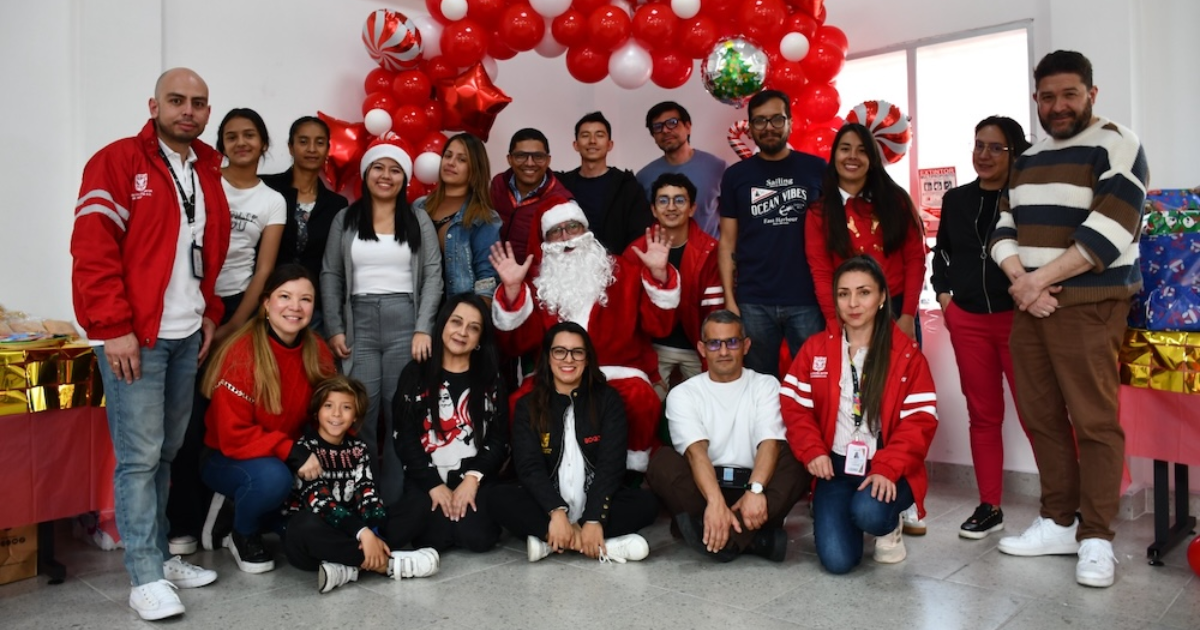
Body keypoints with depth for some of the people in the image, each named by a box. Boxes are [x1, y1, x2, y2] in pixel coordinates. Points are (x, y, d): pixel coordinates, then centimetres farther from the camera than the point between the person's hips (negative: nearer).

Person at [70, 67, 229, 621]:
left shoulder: (207, 172, 15)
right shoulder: (117, 163, -6)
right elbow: (92, 250, -12)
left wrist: (209, 312, 13)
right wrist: (114, 328, -16)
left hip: (187, 335, 6)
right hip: (134, 336, -6)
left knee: (167, 452, 12)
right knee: (140, 456, -3)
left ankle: (159, 555, 24)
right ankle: (146, 578, 5)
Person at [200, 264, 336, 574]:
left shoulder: (317, 351, -6)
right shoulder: (242, 354, -22)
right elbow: (234, 436, -22)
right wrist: (291, 453, -32)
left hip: (289, 460, 6)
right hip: (227, 458, -6)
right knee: (272, 477, -35)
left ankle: (238, 508, 9)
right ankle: (241, 534, -1)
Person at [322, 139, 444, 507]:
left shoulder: (419, 221, 8)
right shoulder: (345, 219, 11)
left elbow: (433, 276, 2)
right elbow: (330, 276, 9)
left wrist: (423, 328, -8)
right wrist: (334, 329, 0)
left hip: (405, 322, -1)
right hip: (359, 323, 1)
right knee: (359, 414, -1)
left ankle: (394, 502, 10)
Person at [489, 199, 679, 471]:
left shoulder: (623, 273, 10)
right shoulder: (540, 285, 11)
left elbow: (658, 326, 0)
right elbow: (516, 344, 0)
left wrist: (658, 273, -13)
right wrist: (512, 288, -10)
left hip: (618, 372, -1)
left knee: (641, 400, -33)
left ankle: (635, 469, -6)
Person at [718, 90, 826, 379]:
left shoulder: (817, 169, 3)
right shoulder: (736, 175, 6)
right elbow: (727, 242, 6)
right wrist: (729, 299, -2)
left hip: (808, 300, 0)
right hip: (753, 303, 1)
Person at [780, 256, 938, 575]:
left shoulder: (907, 353, -1)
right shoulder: (815, 348, 4)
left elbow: (920, 420, -7)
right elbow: (794, 406, 4)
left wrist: (887, 468, -20)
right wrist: (813, 452, -12)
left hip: (888, 471, -1)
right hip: (836, 467, 1)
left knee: (870, 512, -34)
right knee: (837, 559, -16)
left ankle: (889, 526, 5)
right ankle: (847, 517, 20)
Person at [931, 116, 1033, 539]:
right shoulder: (956, 200, 12)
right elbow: (941, 251, 21)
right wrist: (943, 295, 11)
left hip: (1019, 318, -4)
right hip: (967, 321, 4)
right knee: (983, 414, 9)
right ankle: (990, 507, 18)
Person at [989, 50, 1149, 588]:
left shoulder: (1117, 147, -4)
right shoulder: (1026, 160, 17)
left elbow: (1108, 232, -16)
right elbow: (1003, 230, 11)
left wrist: (1039, 279, -14)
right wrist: (1020, 279, -8)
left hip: (1088, 306, -6)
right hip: (1029, 306, 7)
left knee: (1094, 422, -3)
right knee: (1042, 417, 9)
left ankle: (1095, 538, 7)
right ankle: (1058, 523, 20)